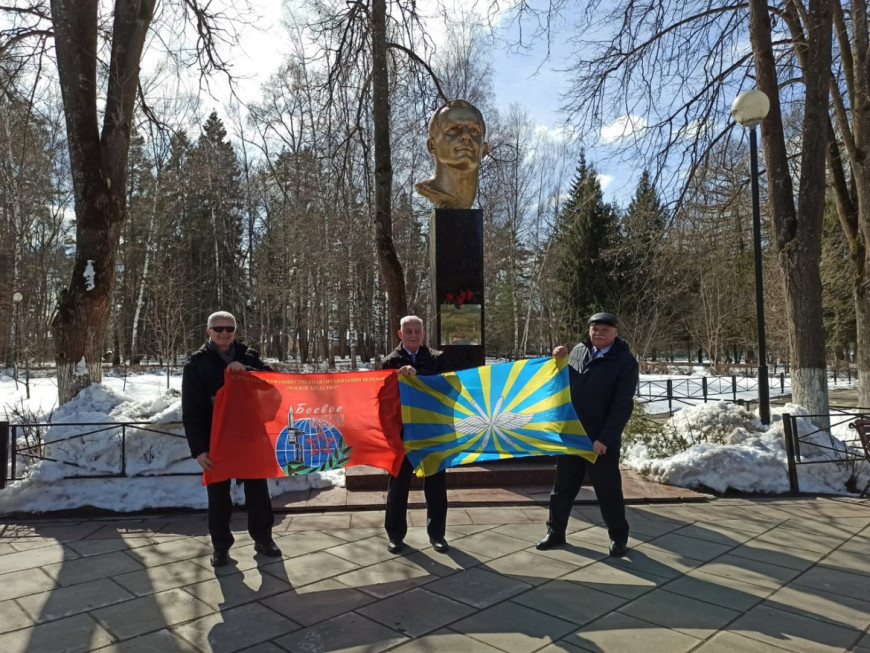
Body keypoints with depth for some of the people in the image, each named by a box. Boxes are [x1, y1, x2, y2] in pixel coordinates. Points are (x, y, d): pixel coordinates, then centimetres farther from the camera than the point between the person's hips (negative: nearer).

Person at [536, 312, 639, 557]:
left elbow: (623, 405, -15)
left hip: (602, 439, -5)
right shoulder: (577, 351, 6)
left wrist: (605, 438, -20)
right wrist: (558, 360, 1)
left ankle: (618, 537, 25)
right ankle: (555, 532, 27)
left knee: (608, 490, 7)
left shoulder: (625, 361, -9)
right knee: (562, 487, 13)